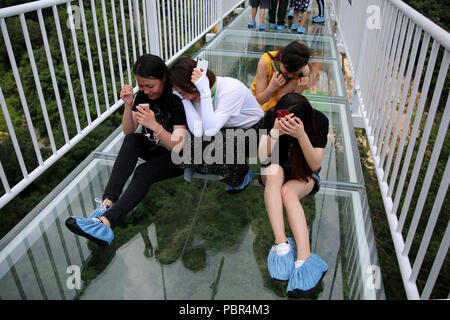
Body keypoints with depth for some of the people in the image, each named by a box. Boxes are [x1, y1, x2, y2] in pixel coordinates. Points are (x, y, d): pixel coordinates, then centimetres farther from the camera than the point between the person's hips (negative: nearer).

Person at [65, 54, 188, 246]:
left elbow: (177, 147, -26)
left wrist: (154, 125, -42)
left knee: (143, 172, -34)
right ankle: (108, 203, -39)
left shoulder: (177, 99, -20)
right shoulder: (143, 95, -2)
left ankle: (106, 221, -46)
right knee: (131, 141, -27)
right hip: (153, 149, 6)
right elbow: (128, 132, -3)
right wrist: (128, 105, -20)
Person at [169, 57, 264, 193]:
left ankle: (243, 174, -5)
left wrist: (204, 91, -41)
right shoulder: (196, 93, -12)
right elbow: (198, 131, -23)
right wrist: (184, 98, -24)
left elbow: (210, 130, -36)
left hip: (252, 130, -5)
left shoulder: (232, 89, -31)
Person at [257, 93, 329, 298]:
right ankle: (281, 243, -42)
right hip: (275, 172, 2)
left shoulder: (319, 120, -20)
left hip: (304, 173, -1)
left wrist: (301, 135, -40)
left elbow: (315, 165, -24)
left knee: (288, 191, -34)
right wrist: (274, 133, -39)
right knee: (274, 169, -35)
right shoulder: (272, 116, -17)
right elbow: (262, 157, -20)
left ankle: (303, 259, -43)